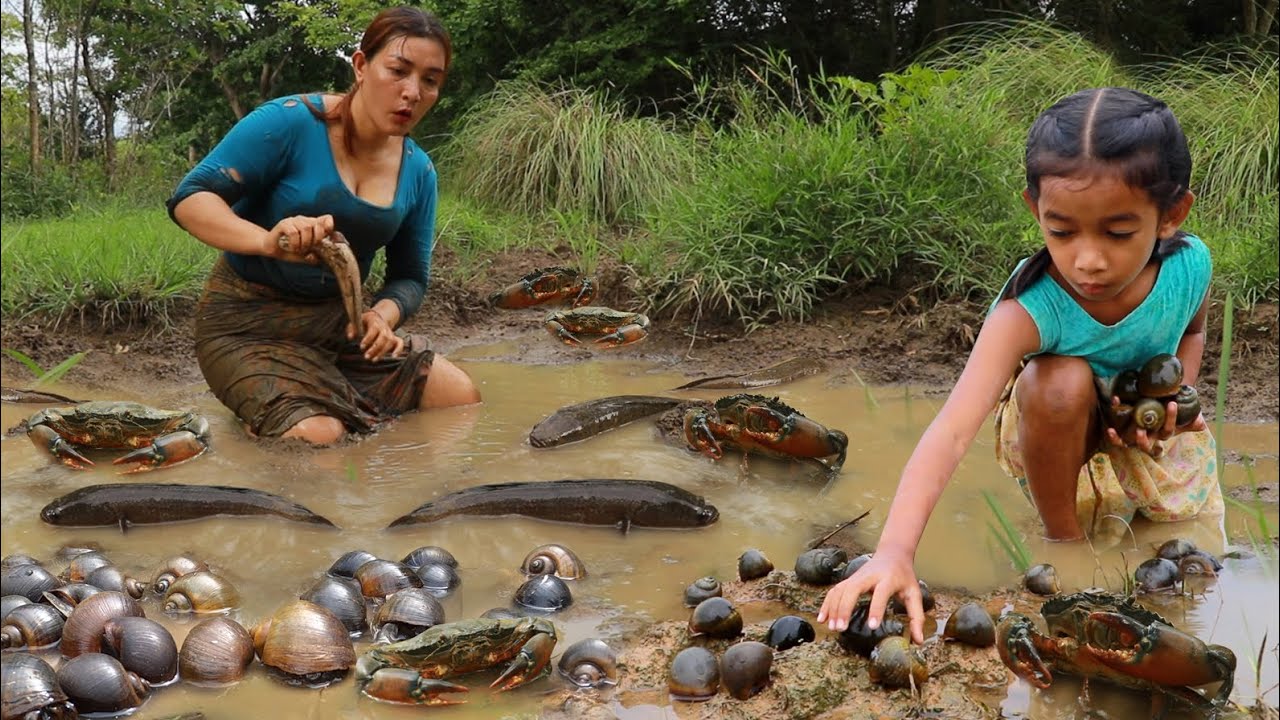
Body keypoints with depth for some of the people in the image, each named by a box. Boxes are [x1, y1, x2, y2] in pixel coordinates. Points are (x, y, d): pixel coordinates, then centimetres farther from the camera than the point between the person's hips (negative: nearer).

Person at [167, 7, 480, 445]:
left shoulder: (419, 173, 1)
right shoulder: (290, 123, -18)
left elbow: (409, 277, 7)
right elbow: (191, 198, -21)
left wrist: (383, 315, -17)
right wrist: (268, 241, -41)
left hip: (336, 322, 6)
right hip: (248, 324, -6)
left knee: (461, 399, -2)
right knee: (319, 437, -29)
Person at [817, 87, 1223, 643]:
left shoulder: (1188, 266, -25)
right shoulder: (1029, 311, -39)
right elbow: (953, 431, -51)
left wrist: (1178, 396, -18)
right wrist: (894, 550, -66)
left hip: (1149, 429, 4)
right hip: (1052, 428, -4)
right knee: (1060, 382, -36)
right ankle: (1063, 540, -12)